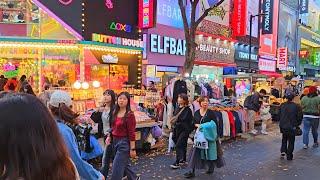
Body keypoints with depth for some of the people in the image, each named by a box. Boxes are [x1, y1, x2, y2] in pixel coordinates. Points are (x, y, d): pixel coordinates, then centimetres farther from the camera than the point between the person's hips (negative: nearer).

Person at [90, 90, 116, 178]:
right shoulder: (102, 108, 6)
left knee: (105, 160, -2)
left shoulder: (114, 109, -16)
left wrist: (110, 135, -22)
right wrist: (98, 109, -13)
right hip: (106, 135, 8)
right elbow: (95, 119, 1)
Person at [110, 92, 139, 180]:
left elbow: (131, 133, -17)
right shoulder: (115, 112, 5)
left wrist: (132, 149, -16)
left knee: (117, 167, -2)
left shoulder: (129, 114, -16)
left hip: (124, 143, -8)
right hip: (115, 141, 8)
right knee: (124, 164, 22)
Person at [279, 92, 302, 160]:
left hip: (283, 126, 3)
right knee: (291, 141, 10)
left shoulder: (282, 105, -3)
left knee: (284, 139, 22)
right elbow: (299, 117, -8)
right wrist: (297, 125, 7)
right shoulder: (296, 106, -13)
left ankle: (283, 151, 8)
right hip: (292, 127, -3)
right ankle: (289, 156, 14)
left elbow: (279, 115, 5)